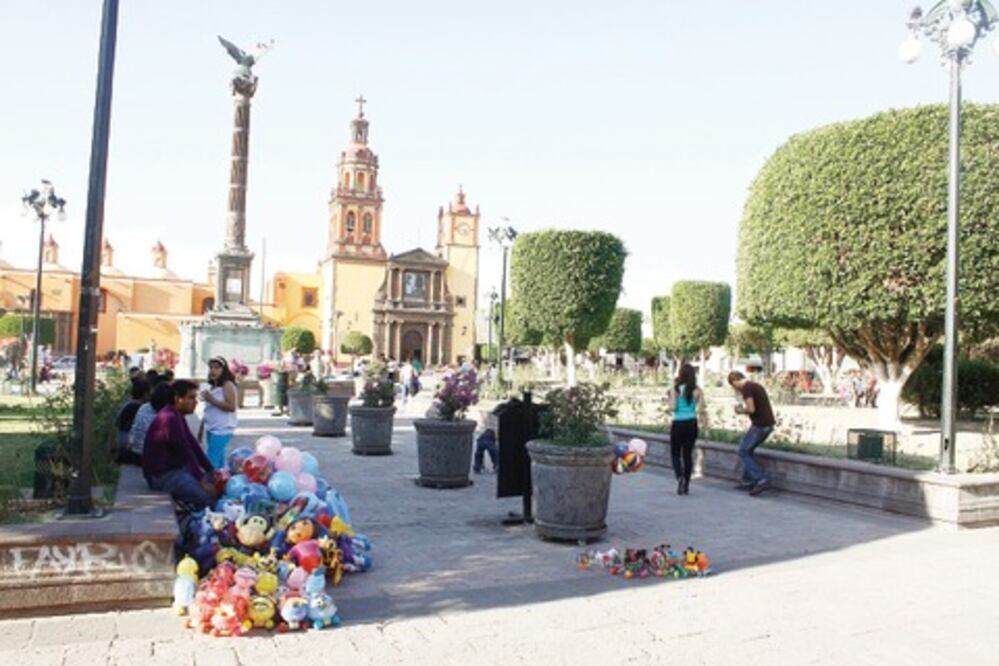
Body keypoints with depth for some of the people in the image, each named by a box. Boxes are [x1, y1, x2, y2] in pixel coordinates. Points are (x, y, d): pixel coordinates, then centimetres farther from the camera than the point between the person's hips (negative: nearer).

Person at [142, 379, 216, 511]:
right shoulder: (169, 419, -21)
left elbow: (193, 446, 10)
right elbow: (185, 452, -21)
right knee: (208, 496, -21)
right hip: (161, 475, -10)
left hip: (175, 468, 10)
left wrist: (211, 470, 4)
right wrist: (201, 479, -19)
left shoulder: (177, 416, 11)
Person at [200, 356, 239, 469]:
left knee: (212, 461, -12)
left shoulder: (227, 385, -8)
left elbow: (231, 407, -18)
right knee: (218, 459, 11)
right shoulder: (211, 387, 15)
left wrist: (212, 400, -18)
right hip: (211, 429, 8)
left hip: (222, 430, -8)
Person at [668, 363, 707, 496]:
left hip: (678, 424, -2)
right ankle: (686, 486, 13)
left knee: (675, 454, 10)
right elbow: (701, 411, -6)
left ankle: (680, 476, -16)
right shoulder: (697, 391, -1)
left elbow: (673, 407, -10)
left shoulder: (676, 389, -7)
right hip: (691, 424, 3)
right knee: (688, 454, 12)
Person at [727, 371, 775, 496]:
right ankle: (747, 482, 22)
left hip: (759, 425, -9)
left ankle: (761, 480, -6)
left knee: (743, 452, 1)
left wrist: (741, 411, -1)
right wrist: (744, 409, 18)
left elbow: (751, 409, -20)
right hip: (768, 424, 9)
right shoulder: (756, 386, 17)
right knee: (747, 451, 20)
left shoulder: (746, 388, -12)